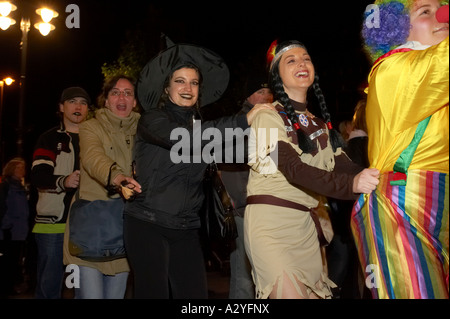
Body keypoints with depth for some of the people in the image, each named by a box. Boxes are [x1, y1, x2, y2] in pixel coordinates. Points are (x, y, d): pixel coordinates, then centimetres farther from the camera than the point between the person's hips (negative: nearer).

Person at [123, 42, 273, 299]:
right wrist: (244, 121, -27)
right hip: (148, 224, -5)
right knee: (154, 293, -3)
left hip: (187, 229, 5)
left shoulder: (199, 124, 14)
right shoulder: (153, 120, -5)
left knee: (196, 293, 2)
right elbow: (183, 140, -26)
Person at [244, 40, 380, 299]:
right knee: (290, 293, -18)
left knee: (318, 293, 8)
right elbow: (294, 170, -22)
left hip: (305, 223, 7)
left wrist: (376, 179, -18)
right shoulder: (268, 117, -7)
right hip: (269, 220, -6)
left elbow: (341, 165, 3)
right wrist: (352, 184, -36)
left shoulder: (319, 124, 15)